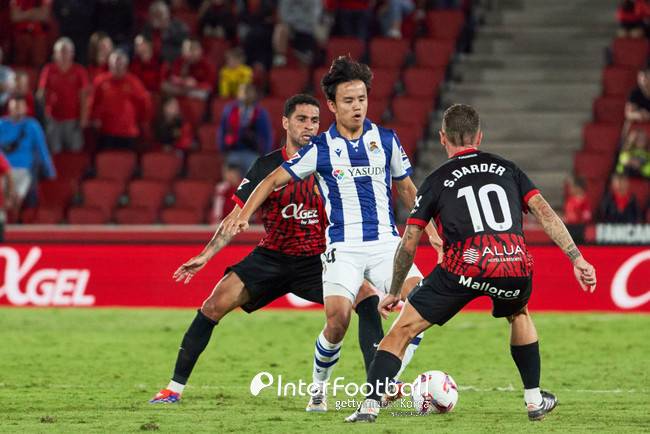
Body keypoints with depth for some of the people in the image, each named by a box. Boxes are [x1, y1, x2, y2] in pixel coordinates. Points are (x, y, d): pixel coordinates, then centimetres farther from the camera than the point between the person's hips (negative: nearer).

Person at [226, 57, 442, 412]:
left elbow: (406, 188, 19)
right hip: (343, 247, -2)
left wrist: (430, 230, 16)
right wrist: (244, 215, -10)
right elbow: (274, 180, 4)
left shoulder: (386, 140, 6)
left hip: (386, 242, 2)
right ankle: (319, 388, 5)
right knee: (338, 319, -21)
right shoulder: (321, 148, 1)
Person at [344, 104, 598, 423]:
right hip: (515, 266, 3)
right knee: (519, 314, 37)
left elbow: (409, 244, 15)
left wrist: (393, 293, 27)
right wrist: (577, 259, 10)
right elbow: (544, 212, 12)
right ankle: (534, 400, 35)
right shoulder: (507, 169, 22)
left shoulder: (436, 181, 16)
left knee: (402, 330, 9)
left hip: (464, 265, -3)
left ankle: (370, 405, -4)